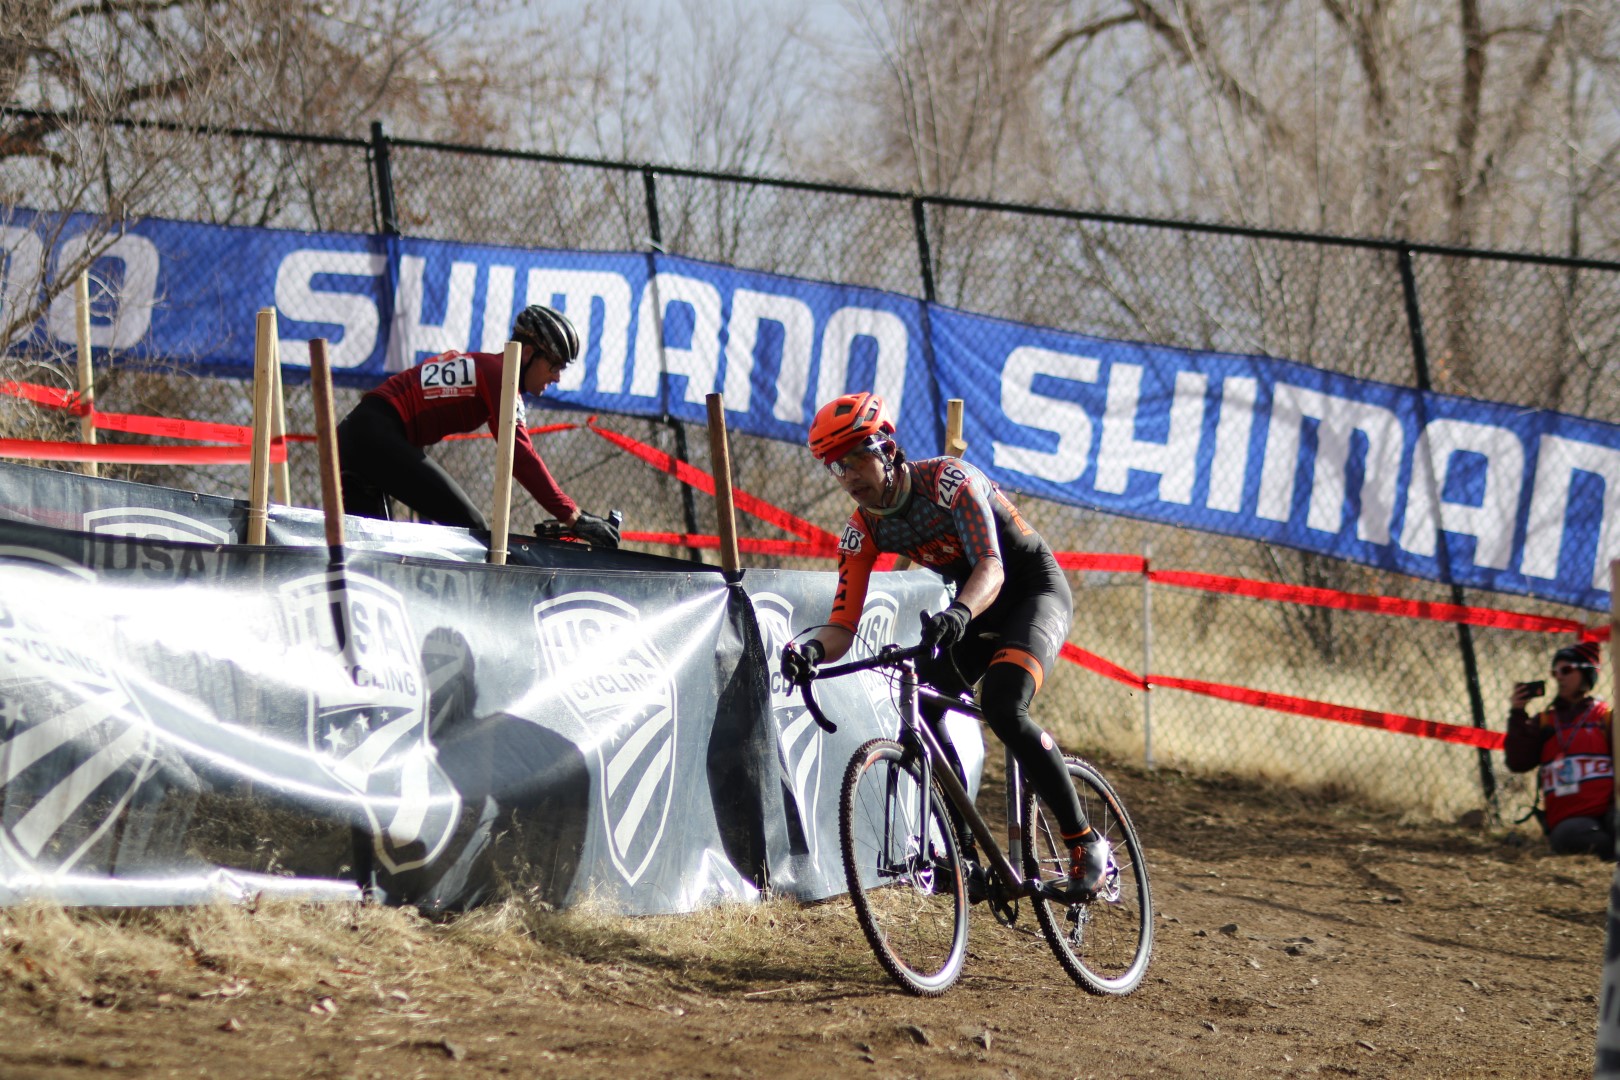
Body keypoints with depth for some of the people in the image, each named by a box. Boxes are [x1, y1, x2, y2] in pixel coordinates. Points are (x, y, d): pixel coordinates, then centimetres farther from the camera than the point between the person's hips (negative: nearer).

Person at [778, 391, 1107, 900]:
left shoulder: (947, 481, -27)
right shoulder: (864, 530, -8)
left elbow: (992, 568, -40)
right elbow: (843, 626, -13)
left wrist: (959, 613, -61)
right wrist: (811, 650, -37)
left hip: (1035, 590, -7)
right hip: (973, 607, 7)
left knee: (1002, 707, -30)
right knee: (920, 719, -11)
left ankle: (1085, 843, -21)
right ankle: (963, 853, 2)